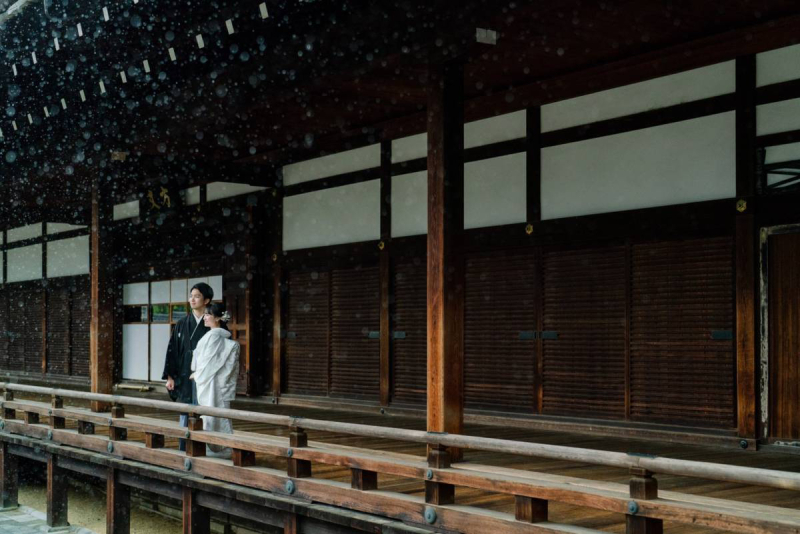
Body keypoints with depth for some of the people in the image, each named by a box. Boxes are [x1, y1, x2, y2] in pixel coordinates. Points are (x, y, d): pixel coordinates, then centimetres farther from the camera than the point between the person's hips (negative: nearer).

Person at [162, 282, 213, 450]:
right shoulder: (182, 325, 9)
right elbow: (172, 350, 8)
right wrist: (170, 376, 1)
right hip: (185, 378, 3)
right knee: (185, 415, 5)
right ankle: (184, 451, 11)